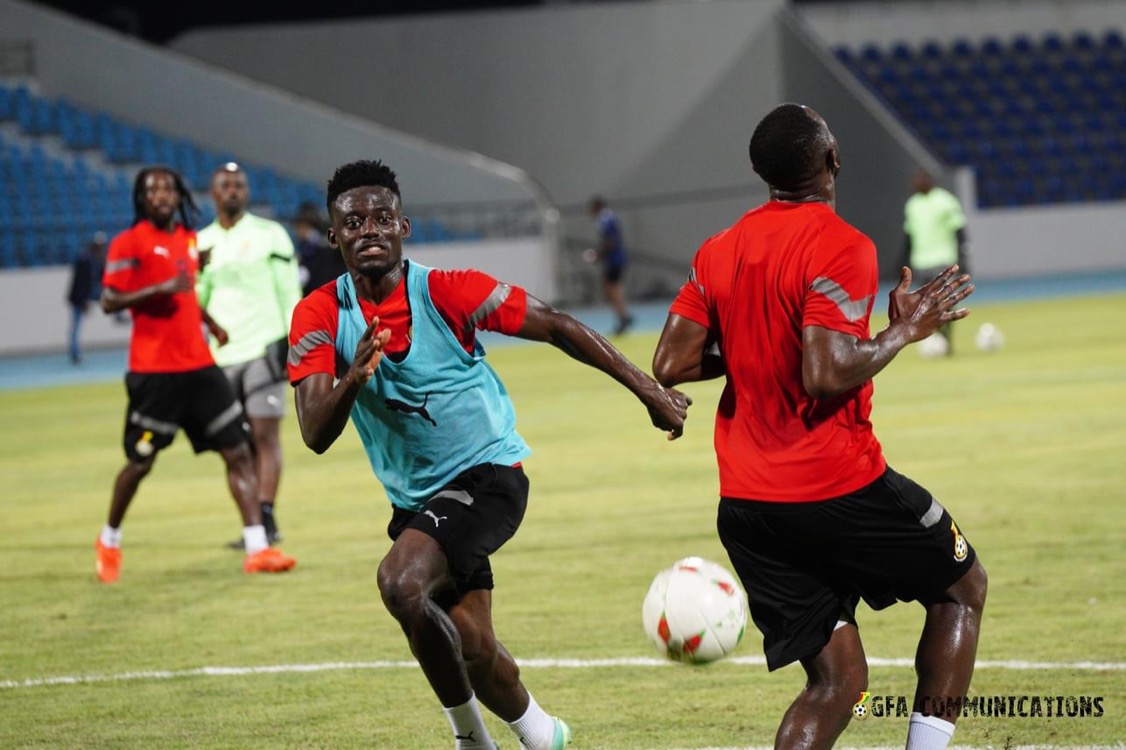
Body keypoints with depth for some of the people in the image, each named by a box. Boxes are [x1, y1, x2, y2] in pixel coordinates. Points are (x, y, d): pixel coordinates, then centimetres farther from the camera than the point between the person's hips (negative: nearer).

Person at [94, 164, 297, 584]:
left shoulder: (189, 238, 14)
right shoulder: (130, 243, -7)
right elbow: (109, 301, -13)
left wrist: (210, 322, 20)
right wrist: (162, 288, -22)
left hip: (198, 365, 6)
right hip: (154, 371, -6)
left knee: (238, 451, -3)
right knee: (141, 462, 2)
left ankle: (257, 549, -6)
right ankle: (109, 542, 25)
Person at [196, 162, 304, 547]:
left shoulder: (269, 235, 1)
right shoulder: (202, 244, 13)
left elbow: (289, 291, 1)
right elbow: (196, 301, 13)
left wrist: (292, 339, -5)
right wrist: (200, 273, -6)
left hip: (264, 348, -4)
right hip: (222, 353, 4)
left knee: (264, 435, -11)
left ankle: (266, 519, -14)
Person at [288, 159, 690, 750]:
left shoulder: (447, 292, -17)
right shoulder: (320, 316, -9)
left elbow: (557, 327, -7)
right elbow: (316, 435, -17)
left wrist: (649, 392, -6)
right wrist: (353, 378, -39)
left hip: (487, 475, -5)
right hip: (416, 500, 5)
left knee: (400, 582, -29)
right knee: (470, 649, 10)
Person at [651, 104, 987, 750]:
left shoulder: (720, 251, 8)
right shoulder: (840, 246, -14)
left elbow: (670, 365, 6)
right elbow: (826, 375, -23)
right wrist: (905, 330, -9)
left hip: (746, 504, 6)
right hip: (837, 490, -6)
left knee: (837, 679, 9)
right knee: (962, 587, 19)